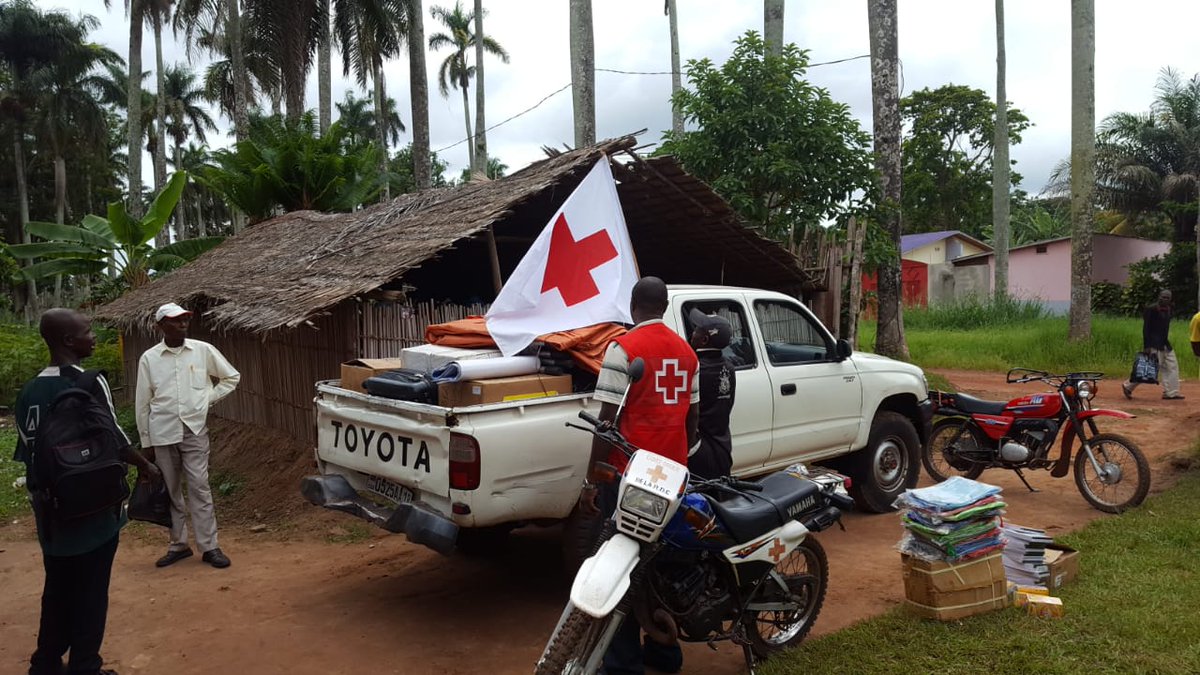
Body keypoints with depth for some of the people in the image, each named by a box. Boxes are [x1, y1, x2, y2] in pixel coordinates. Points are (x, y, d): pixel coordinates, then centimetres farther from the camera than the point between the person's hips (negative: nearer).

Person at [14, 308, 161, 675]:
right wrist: (146, 466, 0)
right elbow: (113, 439, -14)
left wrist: (40, 492, 17)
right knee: (90, 592, 5)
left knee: (57, 589, 19)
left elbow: (27, 451, 8)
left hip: (51, 508, 7)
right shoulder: (89, 383, -16)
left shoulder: (30, 390, 4)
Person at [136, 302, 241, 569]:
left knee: (199, 487, -3)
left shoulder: (203, 350, -1)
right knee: (171, 491, 9)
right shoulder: (149, 358, -1)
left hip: (194, 430, -1)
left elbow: (231, 377, 12)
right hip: (163, 433, 1)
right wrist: (145, 442, 6)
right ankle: (178, 544, 22)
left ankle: (209, 546, 3)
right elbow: (142, 402, 5)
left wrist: (209, 399, 1)